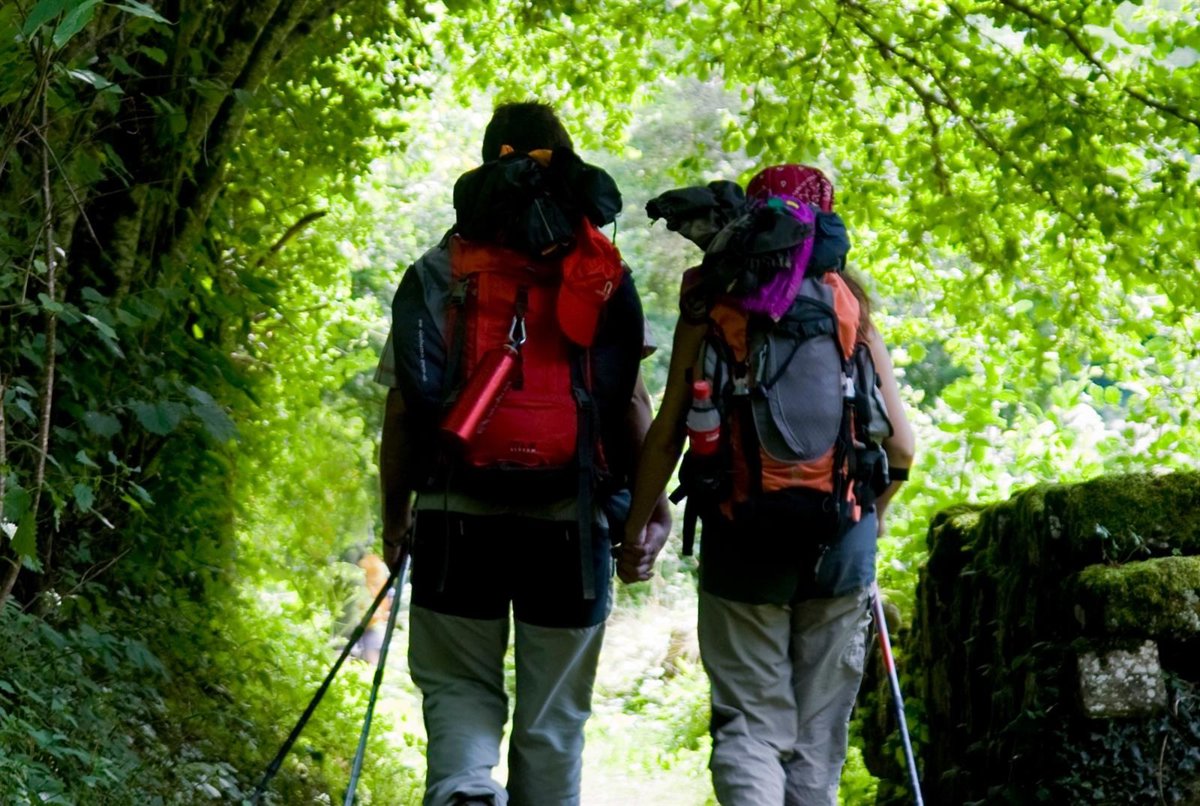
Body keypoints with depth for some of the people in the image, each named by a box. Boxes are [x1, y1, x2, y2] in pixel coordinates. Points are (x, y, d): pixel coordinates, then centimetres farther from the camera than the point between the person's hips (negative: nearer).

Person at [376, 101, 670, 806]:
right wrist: (651, 502, 6)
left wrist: (395, 516, 11)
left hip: (457, 514, 0)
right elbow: (632, 401, -1)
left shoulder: (438, 271, 7)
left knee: (459, 686, 10)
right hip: (571, 522, 0)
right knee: (554, 713, 10)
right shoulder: (606, 273, 7)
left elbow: (403, 410, 3)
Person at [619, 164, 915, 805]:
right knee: (818, 732, 12)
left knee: (751, 725, 5)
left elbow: (667, 436, -1)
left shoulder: (709, 306, 4)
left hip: (742, 542, -1)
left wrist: (636, 530, 10)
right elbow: (901, 447, 5)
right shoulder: (851, 306, 7)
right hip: (841, 541, 1)